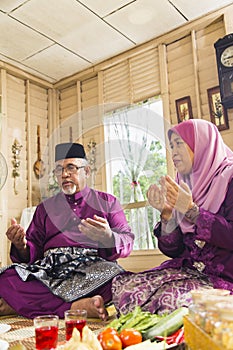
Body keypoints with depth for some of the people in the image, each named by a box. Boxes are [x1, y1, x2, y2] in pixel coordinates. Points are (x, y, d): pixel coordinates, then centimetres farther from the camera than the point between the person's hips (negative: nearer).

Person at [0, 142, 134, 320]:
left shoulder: (107, 201, 17)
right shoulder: (45, 207, 25)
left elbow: (127, 242, 6)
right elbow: (32, 251, 18)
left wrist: (108, 237, -17)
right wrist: (21, 246, -6)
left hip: (93, 267, -2)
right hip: (50, 269, 2)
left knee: (116, 278, -36)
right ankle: (76, 307, -31)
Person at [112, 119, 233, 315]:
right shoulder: (184, 187, 12)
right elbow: (173, 251, 9)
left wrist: (191, 211, -15)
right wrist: (167, 213, -6)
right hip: (189, 271, 6)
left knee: (171, 299, -31)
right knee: (124, 286, -13)